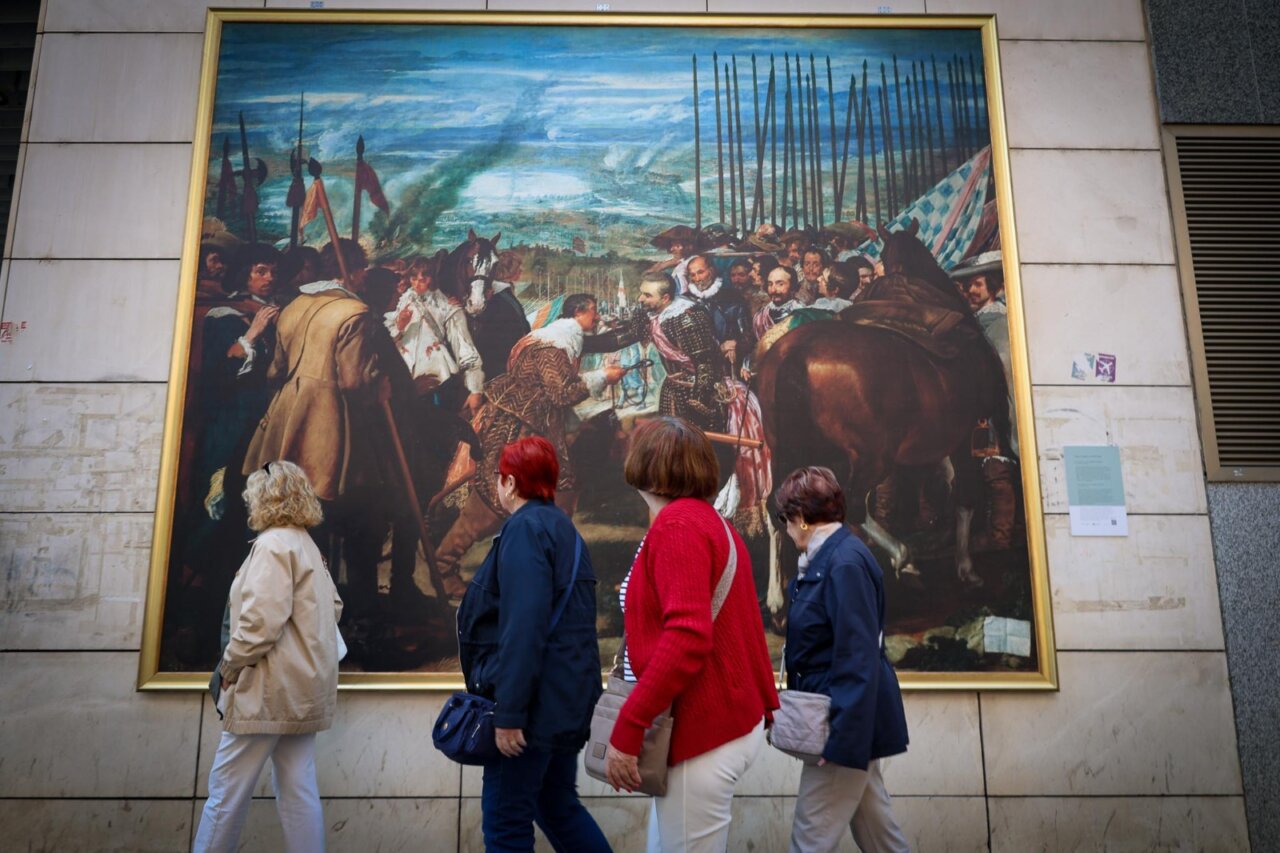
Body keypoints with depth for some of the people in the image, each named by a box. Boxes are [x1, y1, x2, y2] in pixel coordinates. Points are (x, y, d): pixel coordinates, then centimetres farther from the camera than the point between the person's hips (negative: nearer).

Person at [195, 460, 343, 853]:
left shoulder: (273, 544, -13)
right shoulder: (307, 545, 16)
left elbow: (262, 620, -21)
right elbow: (333, 606, 20)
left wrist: (230, 665, -10)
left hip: (270, 688, -9)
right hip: (302, 686, 9)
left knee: (226, 790, 3)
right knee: (298, 792, 8)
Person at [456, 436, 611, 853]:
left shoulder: (526, 527, -14)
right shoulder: (562, 528, 14)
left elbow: (523, 628, -23)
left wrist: (509, 712, -22)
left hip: (537, 702, -9)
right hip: (566, 698, 9)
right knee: (558, 806, 20)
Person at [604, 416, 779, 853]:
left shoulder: (677, 525, -16)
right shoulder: (715, 522, 11)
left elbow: (687, 638, -26)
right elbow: (747, 627, 17)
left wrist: (626, 730, -22)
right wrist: (765, 703, 24)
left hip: (703, 732, -9)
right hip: (730, 720, 9)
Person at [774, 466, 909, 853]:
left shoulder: (845, 563, -20)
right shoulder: (827, 558, 9)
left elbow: (859, 659, -24)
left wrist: (842, 737, -22)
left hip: (847, 718, -10)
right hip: (853, 717, 10)